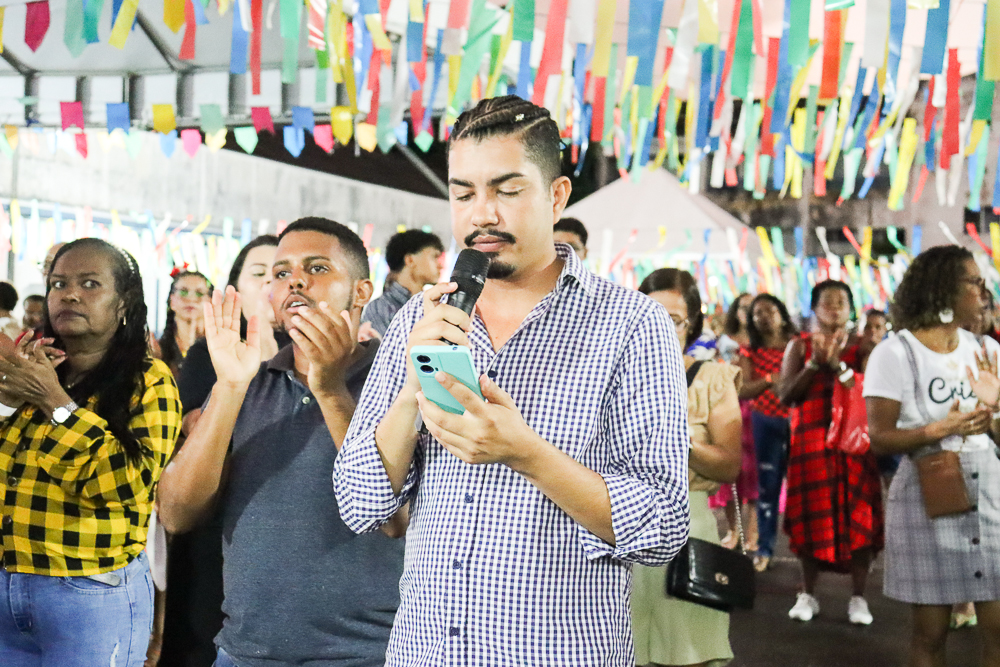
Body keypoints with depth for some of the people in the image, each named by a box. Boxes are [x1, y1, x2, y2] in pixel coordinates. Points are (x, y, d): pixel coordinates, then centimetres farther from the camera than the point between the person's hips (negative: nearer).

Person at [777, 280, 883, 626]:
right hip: (810, 439, 0)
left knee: (858, 516, -3)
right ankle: (808, 594, 11)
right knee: (811, 516, 1)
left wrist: (838, 365, -16)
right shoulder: (800, 346, 9)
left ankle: (858, 597, 3)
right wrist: (814, 364, -12)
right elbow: (785, 394, -2)